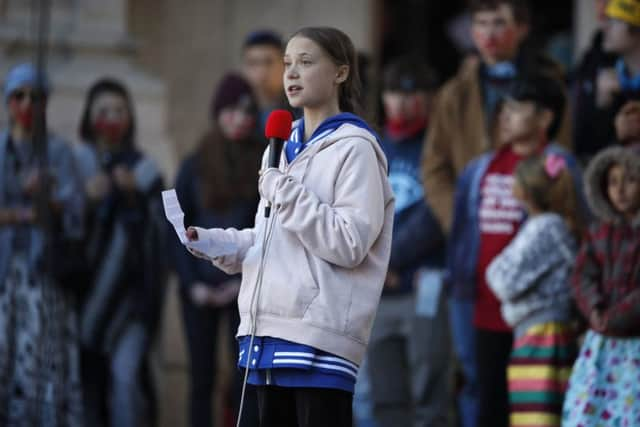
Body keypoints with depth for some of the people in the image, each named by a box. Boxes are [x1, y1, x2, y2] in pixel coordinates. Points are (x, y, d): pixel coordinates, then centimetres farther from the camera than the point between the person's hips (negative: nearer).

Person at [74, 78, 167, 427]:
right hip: (83, 287, 1)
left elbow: (154, 232, 0)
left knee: (126, 374, -15)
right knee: (86, 380, -4)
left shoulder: (144, 170, 6)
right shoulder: (74, 163, 7)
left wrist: (133, 197, -15)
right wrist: (86, 198, -15)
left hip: (129, 288, -1)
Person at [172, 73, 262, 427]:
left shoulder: (264, 165, 3)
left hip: (245, 289, -2)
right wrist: (192, 284, -6)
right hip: (200, 291, 2)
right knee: (202, 377, 4)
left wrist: (245, 281, -9)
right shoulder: (195, 166, 8)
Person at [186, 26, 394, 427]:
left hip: (320, 337, -9)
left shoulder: (354, 148, -7)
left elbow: (350, 244, -16)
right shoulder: (285, 149, 19)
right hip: (271, 333, 9)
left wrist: (285, 191, -16)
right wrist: (213, 242, 8)